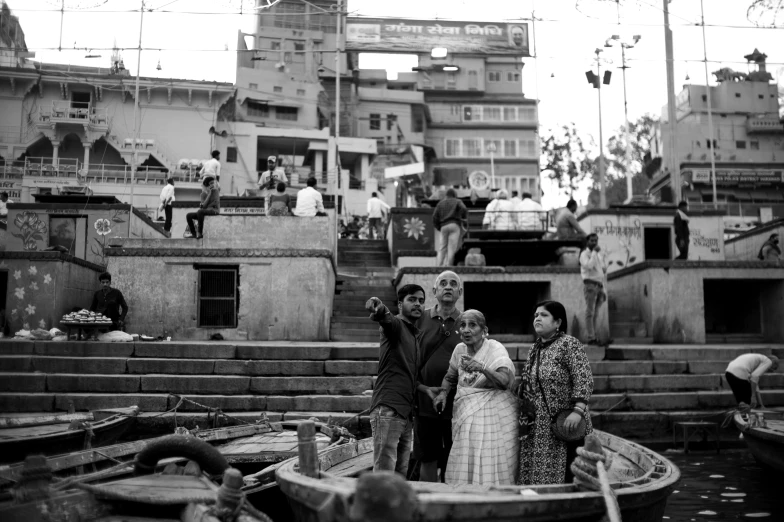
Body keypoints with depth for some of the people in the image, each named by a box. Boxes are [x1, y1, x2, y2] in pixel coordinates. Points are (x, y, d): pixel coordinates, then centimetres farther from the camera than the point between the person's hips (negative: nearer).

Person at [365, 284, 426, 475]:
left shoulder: (418, 335, 20)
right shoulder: (396, 325, -4)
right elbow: (387, 320, -30)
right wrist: (380, 310, -51)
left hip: (406, 413, 8)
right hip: (388, 408, -8)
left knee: (401, 475, 10)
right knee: (384, 473, -12)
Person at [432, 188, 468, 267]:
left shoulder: (440, 203, 21)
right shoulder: (457, 202, 11)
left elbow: (435, 216, 13)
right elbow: (464, 209, -9)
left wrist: (439, 228, 19)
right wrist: (465, 221, 2)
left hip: (443, 226, 4)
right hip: (454, 225, -3)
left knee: (442, 249, 5)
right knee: (452, 248, -6)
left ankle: (438, 265, -7)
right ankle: (447, 265, -15)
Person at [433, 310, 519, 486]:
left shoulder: (495, 349, -10)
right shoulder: (460, 349, 5)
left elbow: (505, 382, -24)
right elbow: (450, 377, 20)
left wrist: (482, 368, -40)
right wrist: (443, 392, 0)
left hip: (493, 415, -4)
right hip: (465, 415, 5)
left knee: (489, 469, -6)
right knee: (463, 469, 3)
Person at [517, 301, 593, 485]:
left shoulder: (568, 344, -8)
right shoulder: (534, 349, 14)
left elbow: (584, 379, -17)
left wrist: (578, 411, -27)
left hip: (563, 426, -7)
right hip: (535, 429, 7)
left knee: (564, 477, -3)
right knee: (533, 476, 9)